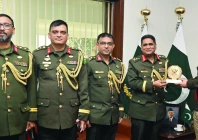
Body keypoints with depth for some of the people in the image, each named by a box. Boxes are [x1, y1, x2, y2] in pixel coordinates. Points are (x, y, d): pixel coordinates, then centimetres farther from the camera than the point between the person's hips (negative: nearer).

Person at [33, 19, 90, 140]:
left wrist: (84, 114, -1)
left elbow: (84, 88, 2)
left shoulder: (77, 56, 2)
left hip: (70, 119, 1)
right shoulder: (38, 55, -1)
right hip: (45, 119, -1)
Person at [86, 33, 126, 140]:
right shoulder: (89, 64, -7)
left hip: (113, 116, 5)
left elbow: (121, 90, 13)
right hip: (95, 116, -4)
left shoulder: (119, 64, 8)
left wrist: (121, 112, 11)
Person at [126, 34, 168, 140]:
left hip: (159, 109, 4)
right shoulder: (134, 62, -4)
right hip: (140, 110, -3)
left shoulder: (164, 61, 7)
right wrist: (152, 84, -21)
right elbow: (131, 82, -14)